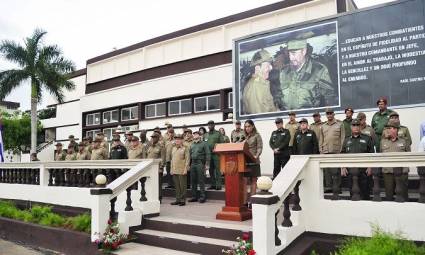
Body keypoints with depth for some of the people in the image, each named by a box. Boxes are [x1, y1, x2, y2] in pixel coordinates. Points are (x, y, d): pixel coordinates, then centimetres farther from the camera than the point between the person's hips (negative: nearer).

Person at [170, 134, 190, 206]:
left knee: (182, 186, -1)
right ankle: (178, 199, 18)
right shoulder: (173, 148, 15)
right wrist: (171, 169, 12)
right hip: (174, 171, 6)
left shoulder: (184, 148, -3)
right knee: (176, 186, 9)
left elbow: (187, 159, -7)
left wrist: (185, 169, -13)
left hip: (182, 171, -6)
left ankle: (183, 200, 6)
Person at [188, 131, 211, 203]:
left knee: (201, 181, -4)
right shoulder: (192, 145, 18)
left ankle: (202, 196, 4)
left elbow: (208, 154, -5)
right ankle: (194, 196, 17)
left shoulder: (204, 144, 1)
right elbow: (189, 154, 18)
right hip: (192, 164, 6)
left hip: (200, 164, -6)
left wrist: (207, 164, -12)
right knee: (193, 181, 8)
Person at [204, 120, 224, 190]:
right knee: (211, 170, 8)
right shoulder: (205, 135, 16)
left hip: (216, 154, -4)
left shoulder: (218, 133, 5)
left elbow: (222, 143, -2)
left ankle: (218, 185, -2)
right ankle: (213, 185, 16)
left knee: (217, 170, -5)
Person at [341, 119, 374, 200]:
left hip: (364, 170, -2)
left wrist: (370, 167, -6)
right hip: (351, 171, 2)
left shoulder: (367, 139, 6)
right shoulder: (347, 140, 13)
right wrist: (343, 167, 4)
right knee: (353, 192, 7)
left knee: (365, 192, 1)